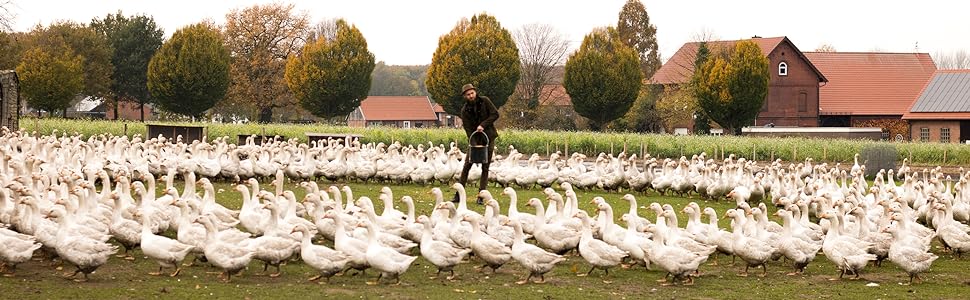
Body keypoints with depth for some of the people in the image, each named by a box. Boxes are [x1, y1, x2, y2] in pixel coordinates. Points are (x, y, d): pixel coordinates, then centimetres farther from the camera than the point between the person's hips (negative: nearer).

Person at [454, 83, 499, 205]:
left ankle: (481, 196, 2)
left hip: (488, 136, 0)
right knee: (467, 165, -4)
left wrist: (483, 125, -17)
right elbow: (468, 128, -7)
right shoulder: (465, 110, -3)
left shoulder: (484, 101, -3)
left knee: (485, 167, 0)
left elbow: (495, 114, -6)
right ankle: (458, 194, 0)